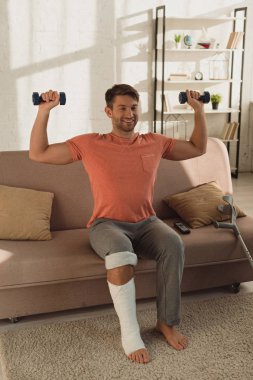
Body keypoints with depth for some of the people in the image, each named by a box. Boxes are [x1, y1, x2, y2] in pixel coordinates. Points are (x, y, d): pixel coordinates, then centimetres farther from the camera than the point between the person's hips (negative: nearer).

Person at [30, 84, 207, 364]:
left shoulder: (155, 142, 7)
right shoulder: (89, 144, -1)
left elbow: (198, 149, 19)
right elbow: (38, 154, -1)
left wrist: (199, 111, 9)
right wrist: (44, 111, -9)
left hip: (146, 223, 3)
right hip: (107, 224, -3)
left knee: (174, 244, -30)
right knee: (120, 252, -38)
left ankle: (167, 322, -13)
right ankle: (129, 333, -23)